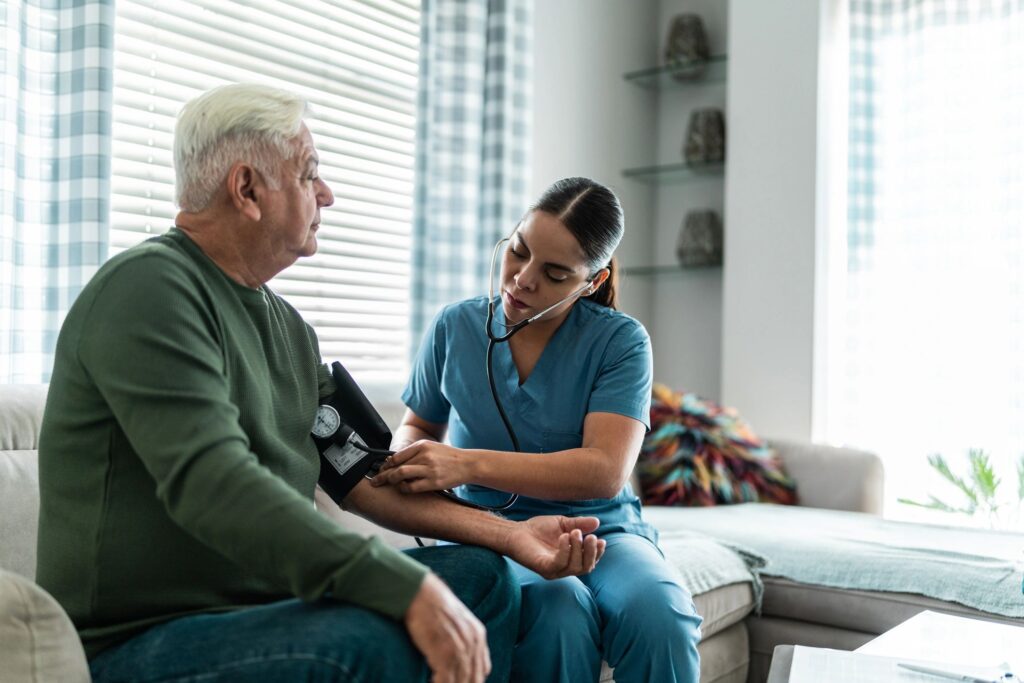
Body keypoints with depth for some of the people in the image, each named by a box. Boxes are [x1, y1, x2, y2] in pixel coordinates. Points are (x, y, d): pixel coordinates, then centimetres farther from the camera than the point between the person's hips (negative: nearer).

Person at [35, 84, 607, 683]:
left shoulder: (285, 325, 13)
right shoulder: (150, 287, -15)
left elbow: (362, 476, 12)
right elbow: (211, 484, -28)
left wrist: (511, 534, 4)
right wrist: (411, 589, -33)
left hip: (269, 600, 9)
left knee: (485, 578, 6)